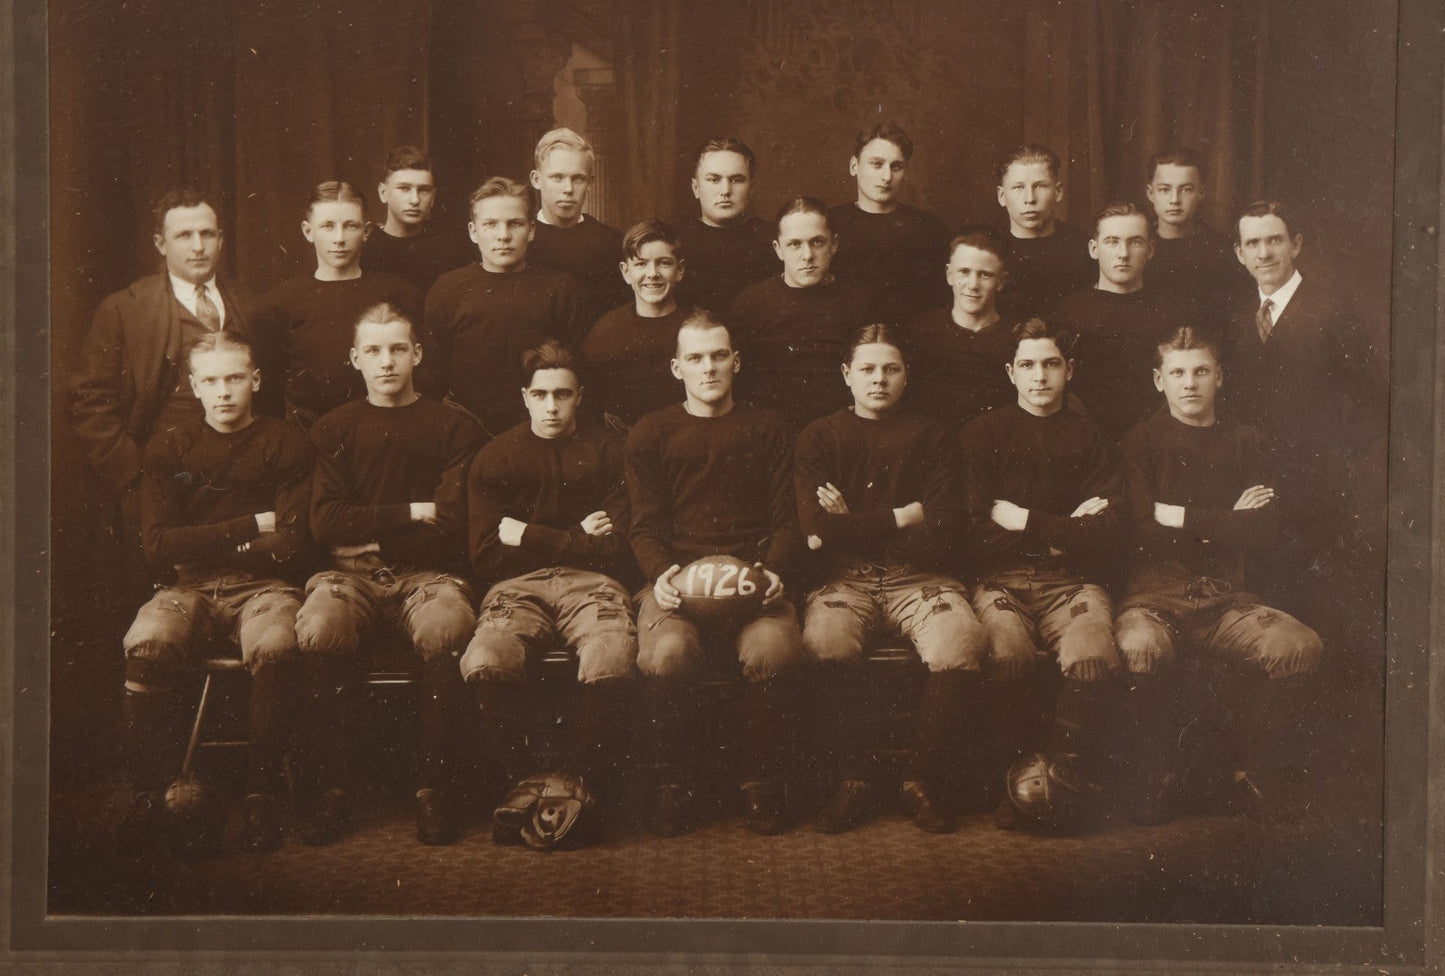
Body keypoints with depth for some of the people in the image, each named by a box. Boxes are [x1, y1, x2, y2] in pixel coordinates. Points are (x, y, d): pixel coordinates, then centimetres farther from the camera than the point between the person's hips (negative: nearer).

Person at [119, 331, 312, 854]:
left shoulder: (286, 444, 5)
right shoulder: (168, 447, 11)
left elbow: (290, 546, -4)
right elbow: (158, 545, 0)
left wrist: (201, 545, -2)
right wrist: (250, 527, -5)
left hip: (263, 587, -2)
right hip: (189, 590, 2)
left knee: (276, 649, -36)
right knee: (146, 646, -31)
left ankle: (263, 794, -19)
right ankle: (150, 793, -15)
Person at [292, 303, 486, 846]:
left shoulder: (454, 428, 11)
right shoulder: (333, 430, 17)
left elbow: (451, 523, 0)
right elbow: (325, 522, 2)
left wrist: (369, 534, 0)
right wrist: (410, 513, -4)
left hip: (428, 572, -1)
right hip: (351, 576, 1)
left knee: (447, 631, -36)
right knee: (319, 630, -33)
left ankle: (435, 787, -23)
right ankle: (328, 788, -20)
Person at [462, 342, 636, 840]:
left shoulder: (608, 450, 11)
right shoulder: (494, 459, 13)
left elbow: (613, 549, 4)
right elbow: (486, 557, 5)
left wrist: (530, 536, -1)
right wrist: (576, 538, 1)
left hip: (590, 582, 0)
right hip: (518, 586, 1)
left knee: (612, 663, -35)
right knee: (486, 663, -33)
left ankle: (583, 786, -14)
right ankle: (518, 784, -11)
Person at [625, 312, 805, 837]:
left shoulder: (768, 430, 18)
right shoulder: (649, 434, 16)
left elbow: (786, 520, 13)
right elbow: (645, 526, 9)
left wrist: (772, 570, -7)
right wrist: (660, 574, -12)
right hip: (677, 573, 0)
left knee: (771, 649, -34)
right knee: (668, 653, -34)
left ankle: (761, 780, -9)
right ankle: (673, 780, -8)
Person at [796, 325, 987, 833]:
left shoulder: (930, 436, 13)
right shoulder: (820, 436, 12)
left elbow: (942, 531, 0)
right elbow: (818, 528, -4)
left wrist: (855, 526, -3)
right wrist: (900, 516, -2)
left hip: (918, 576, 1)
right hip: (844, 579, 0)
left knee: (962, 644, -31)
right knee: (825, 641, -34)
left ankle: (924, 779, -11)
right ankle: (852, 778, -14)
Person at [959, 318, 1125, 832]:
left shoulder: (1089, 436, 16)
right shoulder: (983, 434, 13)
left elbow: (1105, 532, 4)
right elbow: (977, 531, 1)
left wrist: (1024, 520, -1)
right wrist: (1063, 530, 0)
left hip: (1072, 580, 1)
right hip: (1001, 580, -1)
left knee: (1095, 660, -32)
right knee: (1007, 655, -34)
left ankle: (1066, 784, -13)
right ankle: (1014, 774, -12)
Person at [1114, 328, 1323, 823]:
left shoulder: (1247, 444, 14)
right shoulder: (1141, 443, 7)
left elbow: (1263, 534, 0)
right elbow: (1142, 536, -6)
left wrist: (1180, 517, -5)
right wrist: (1225, 524, -2)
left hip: (1229, 597, 3)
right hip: (1156, 593, -2)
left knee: (1300, 646, -26)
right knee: (1140, 647, -36)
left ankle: (1259, 769, -4)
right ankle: (1155, 772, -12)